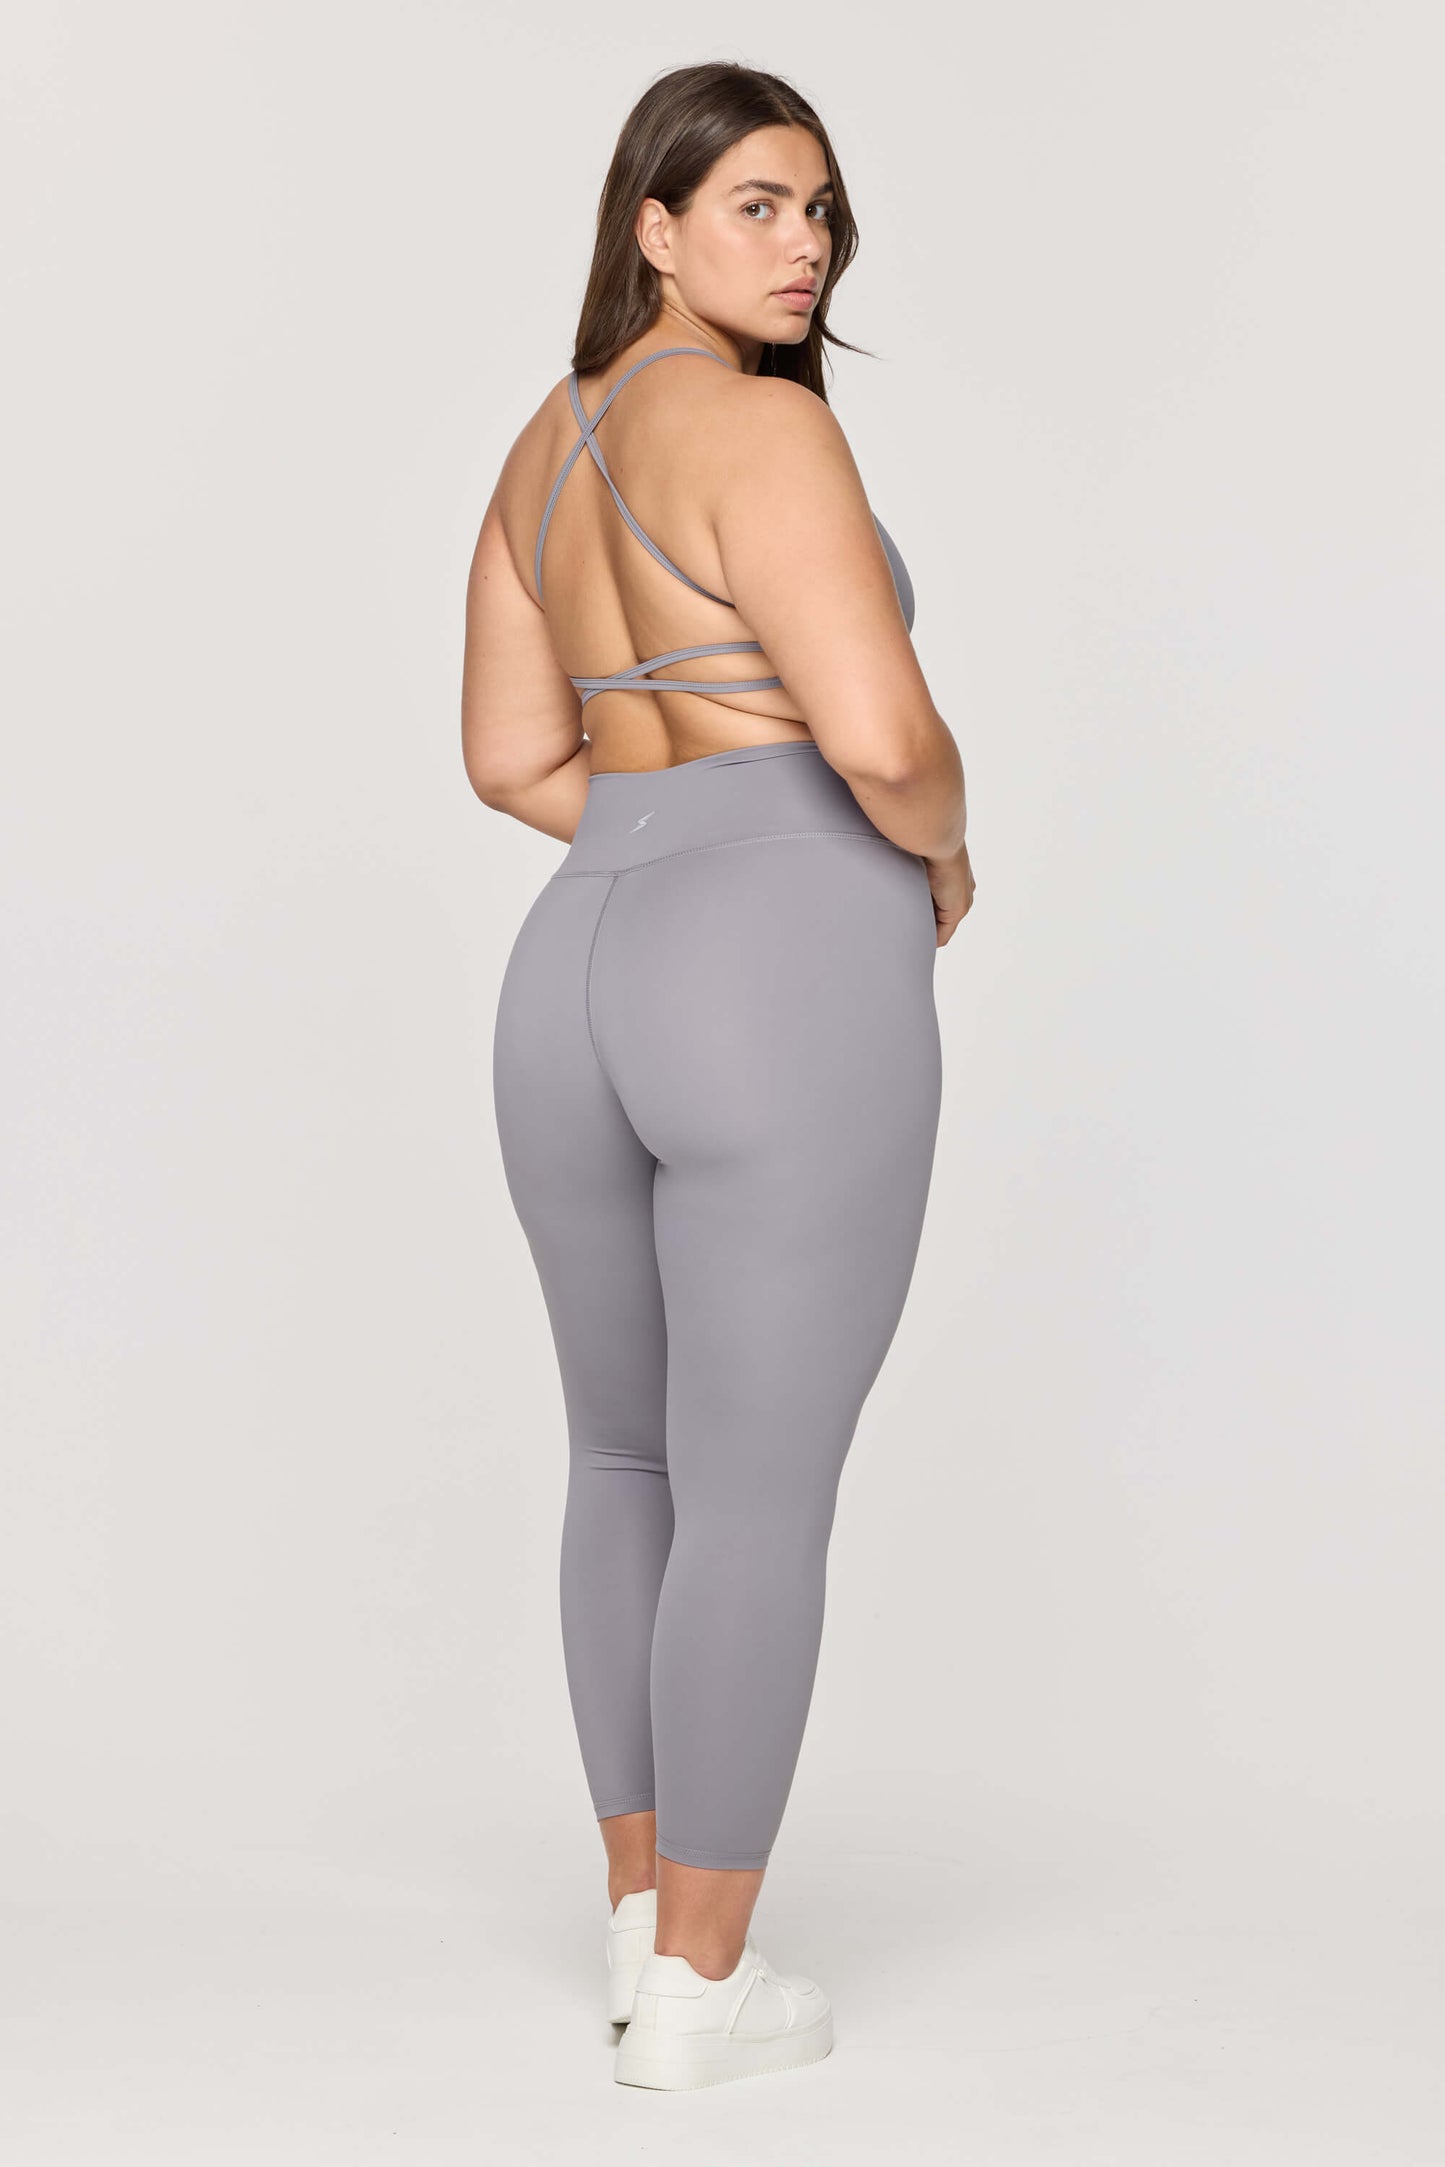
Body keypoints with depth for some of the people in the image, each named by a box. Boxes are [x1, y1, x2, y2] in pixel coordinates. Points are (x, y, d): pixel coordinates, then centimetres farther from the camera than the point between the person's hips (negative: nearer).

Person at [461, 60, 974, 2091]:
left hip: (583, 993, 8)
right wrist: (941, 854, 3)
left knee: (630, 1461, 23)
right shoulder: (762, 428, -11)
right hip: (791, 1007, -8)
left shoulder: (549, 443, 15)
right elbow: (883, 731, -19)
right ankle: (699, 1987, 13)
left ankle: (643, 1905, 31)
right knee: (764, 1504, 3)